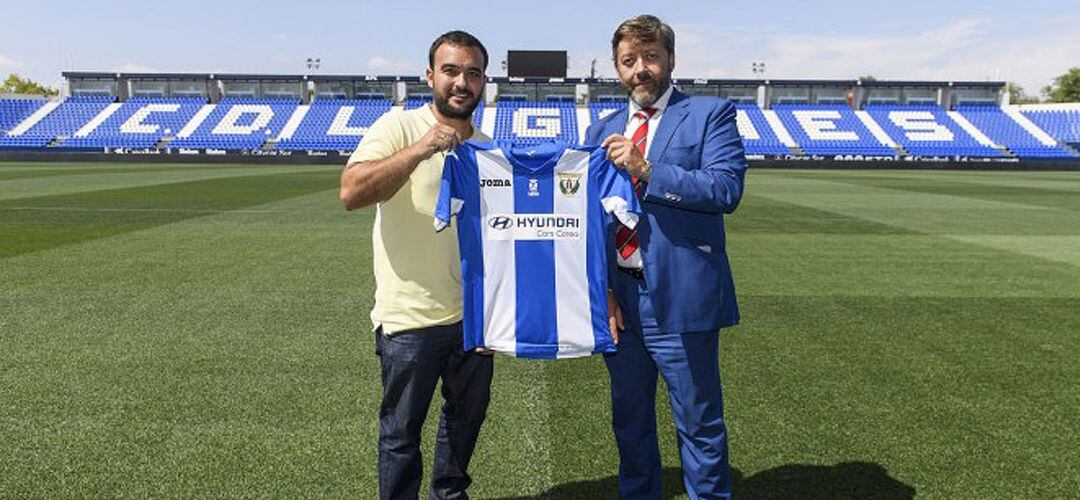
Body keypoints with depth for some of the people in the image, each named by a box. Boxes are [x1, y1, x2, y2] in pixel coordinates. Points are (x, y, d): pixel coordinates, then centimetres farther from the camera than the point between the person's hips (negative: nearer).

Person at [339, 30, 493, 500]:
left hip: (473, 314, 6)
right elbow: (351, 192, -26)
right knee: (401, 431, 7)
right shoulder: (398, 127, -10)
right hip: (411, 317, -6)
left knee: (467, 415, 21)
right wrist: (419, 149, -33)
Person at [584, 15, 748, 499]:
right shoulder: (602, 131, 13)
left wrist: (646, 170, -21)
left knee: (699, 423, 7)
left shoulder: (711, 113, -1)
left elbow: (727, 188, -16)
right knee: (629, 422, 19)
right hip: (618, 298, 5)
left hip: (681, 298, -5)